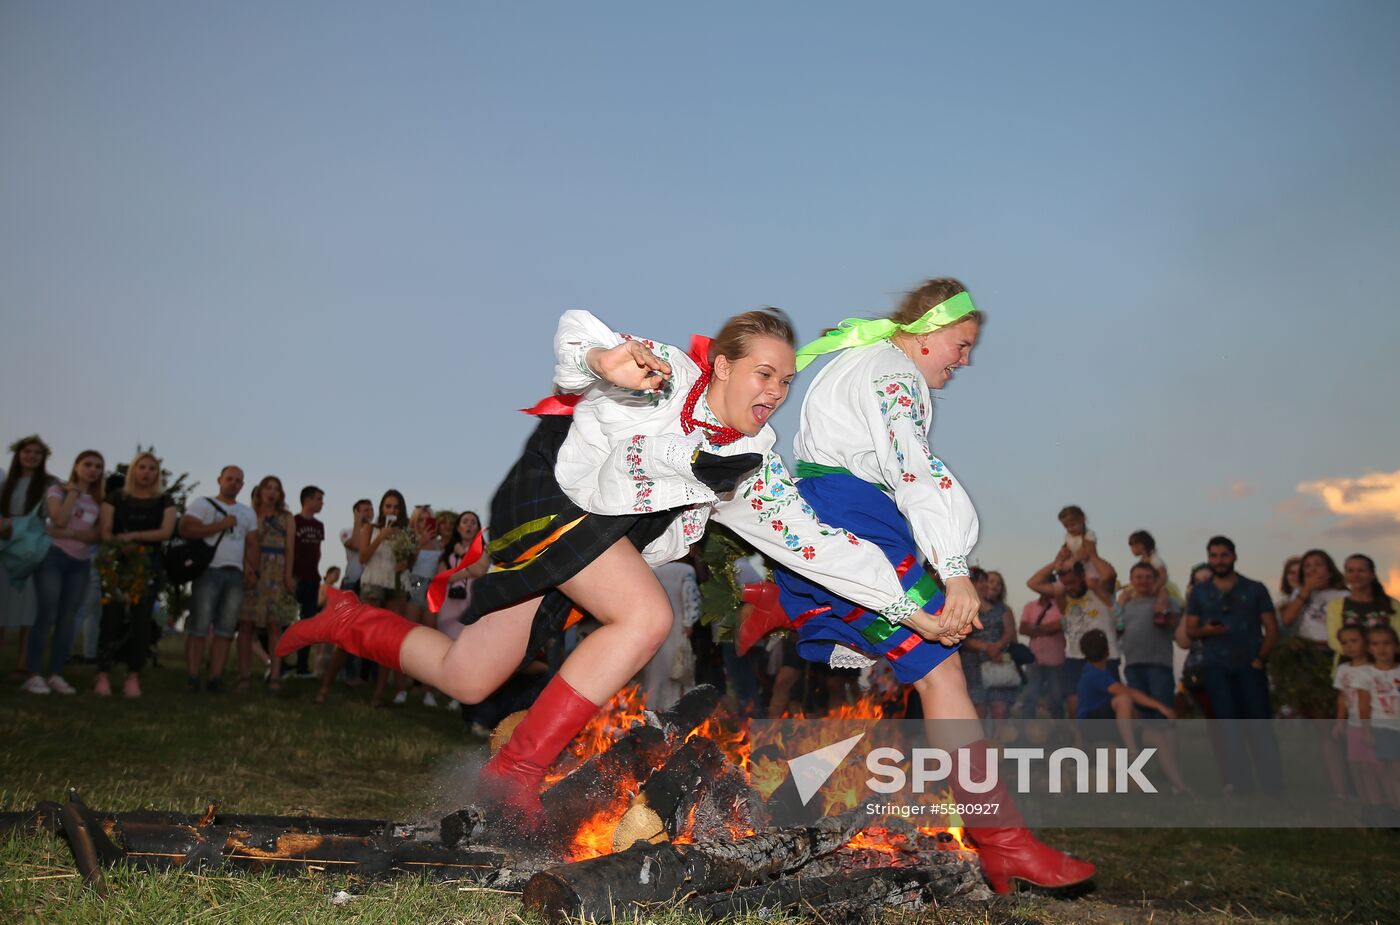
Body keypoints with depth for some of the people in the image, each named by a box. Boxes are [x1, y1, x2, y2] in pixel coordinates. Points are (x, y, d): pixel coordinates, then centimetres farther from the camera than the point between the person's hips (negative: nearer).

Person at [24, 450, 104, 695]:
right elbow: (59, 520, -17)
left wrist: (69, 533, -16)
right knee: (47, 614, -11)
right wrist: (73, 492, -8)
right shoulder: (58, 490, 2)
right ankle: (34, 675, -8)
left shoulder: (98, 501, 11)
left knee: (68, 618, 2)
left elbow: (96, 536, -1)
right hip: (53, 556, -4)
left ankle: (56, 674, 5)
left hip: (81, 563, 4)